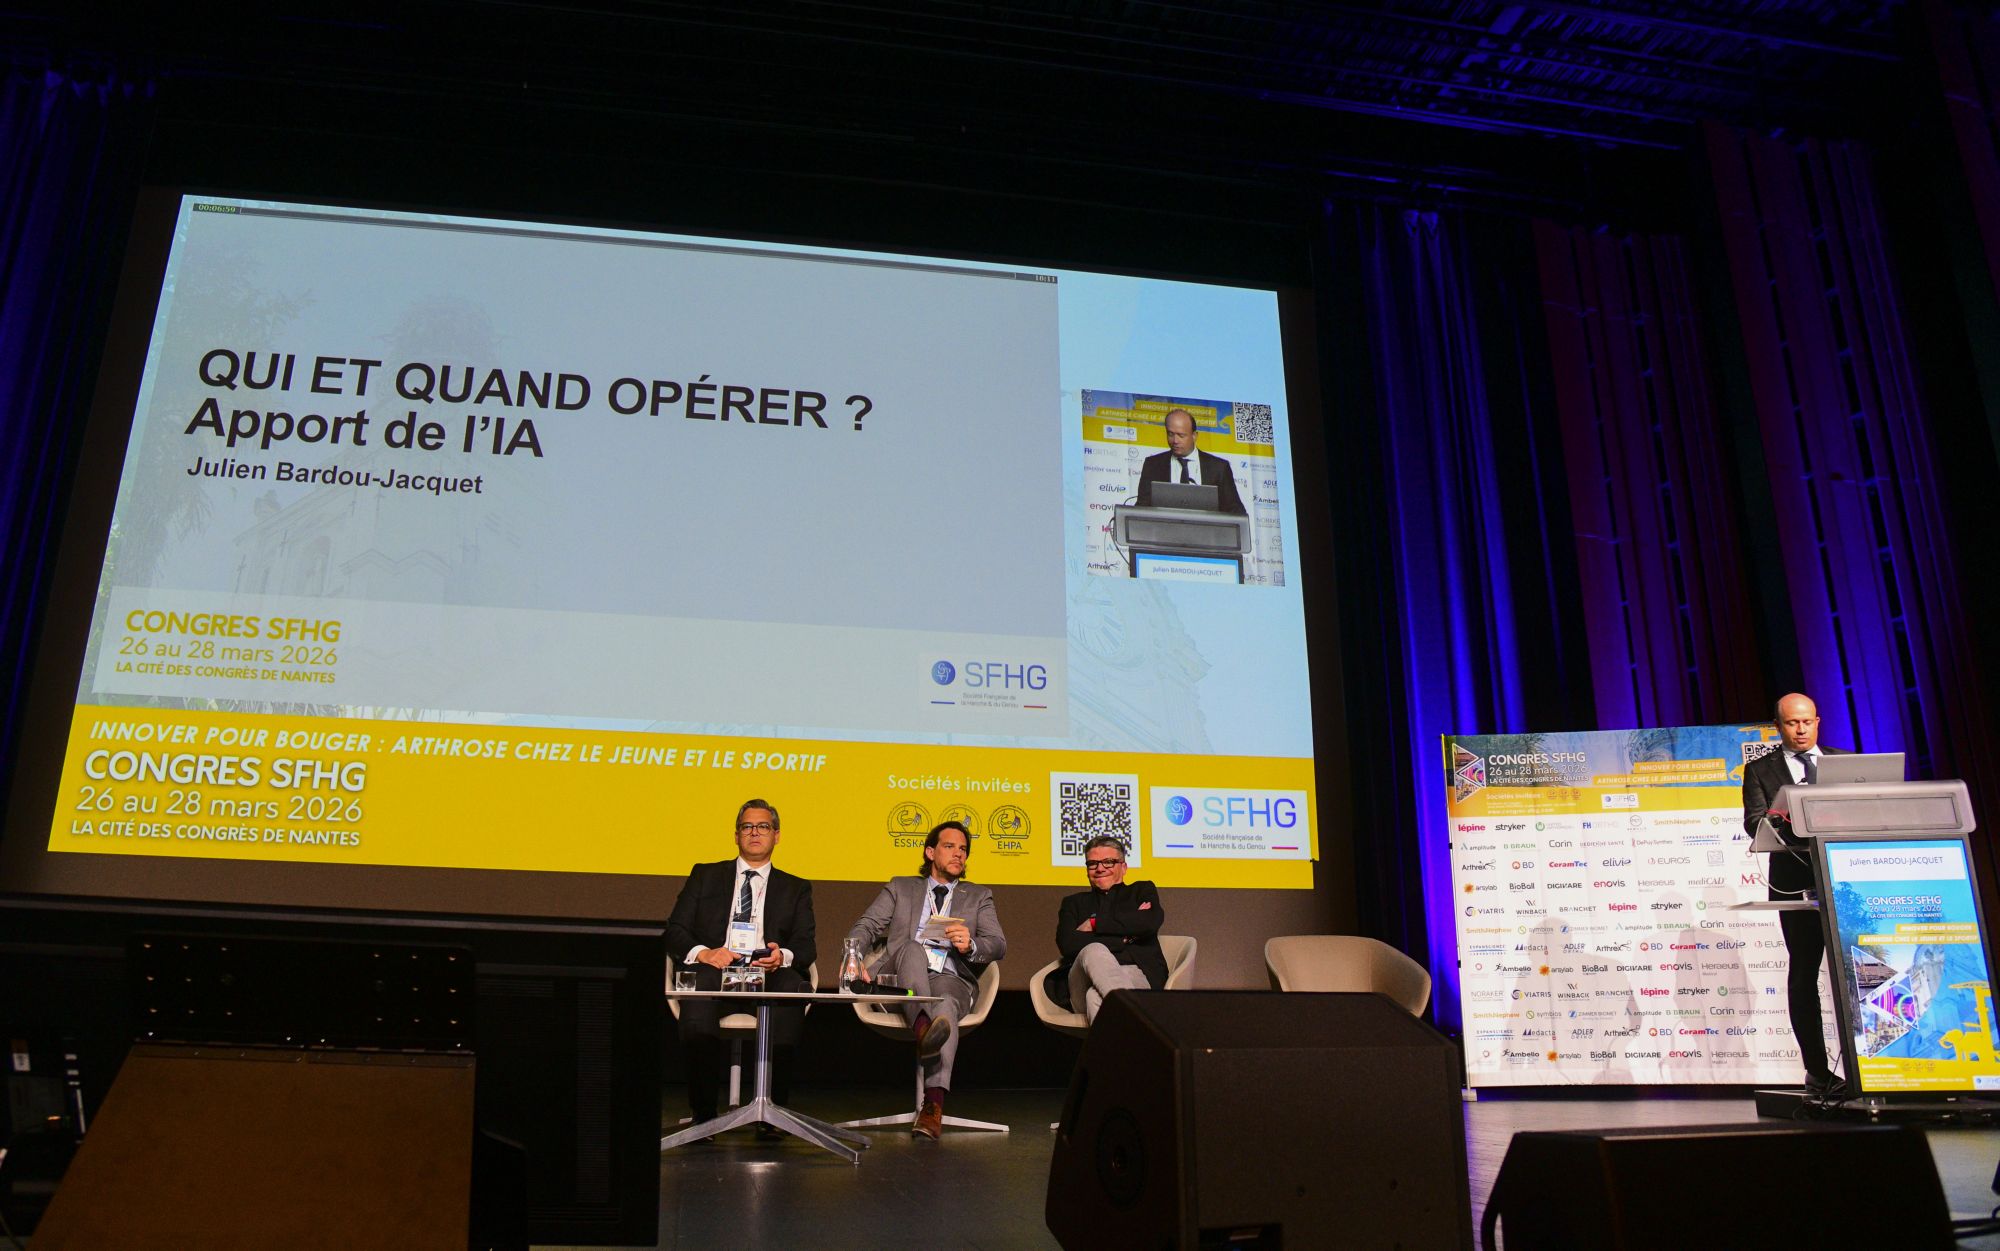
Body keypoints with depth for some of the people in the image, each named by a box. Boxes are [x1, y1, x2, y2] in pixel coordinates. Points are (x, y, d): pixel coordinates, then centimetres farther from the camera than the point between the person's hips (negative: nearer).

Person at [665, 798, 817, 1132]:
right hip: (715, 968, 0)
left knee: (794, 987, -35)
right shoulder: (705, 876, 22)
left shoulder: (796, 889, 23)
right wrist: (704, 953, -11)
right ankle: (703, 1113, -30)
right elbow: (674, 931, 12)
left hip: (769, 974, 1)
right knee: (700, 983, -37)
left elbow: (806, 947, 10)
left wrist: (783, 956, -15)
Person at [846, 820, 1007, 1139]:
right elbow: (866, 927, 14)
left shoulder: (979, 896, 25)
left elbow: (999, 945, 11)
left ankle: (934, 1104, -50)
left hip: (952, 980, 0)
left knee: (946, 1002, -37)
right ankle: (923, 1029, -60)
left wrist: (970, 945, -13)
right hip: (901, 980, 0)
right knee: (912, 948, -34)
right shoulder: (901, 888, 26)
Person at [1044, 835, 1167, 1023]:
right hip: (1081, 989, 1)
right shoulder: (1073, 902, 27)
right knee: (1094, 951, -35)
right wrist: (1124, 937, -1)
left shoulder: (1142, 890, 25)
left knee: (1095, 995, -36)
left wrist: (1094, 923, 4)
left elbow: (1151, 923, -1)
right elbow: (1066, 943, 4)